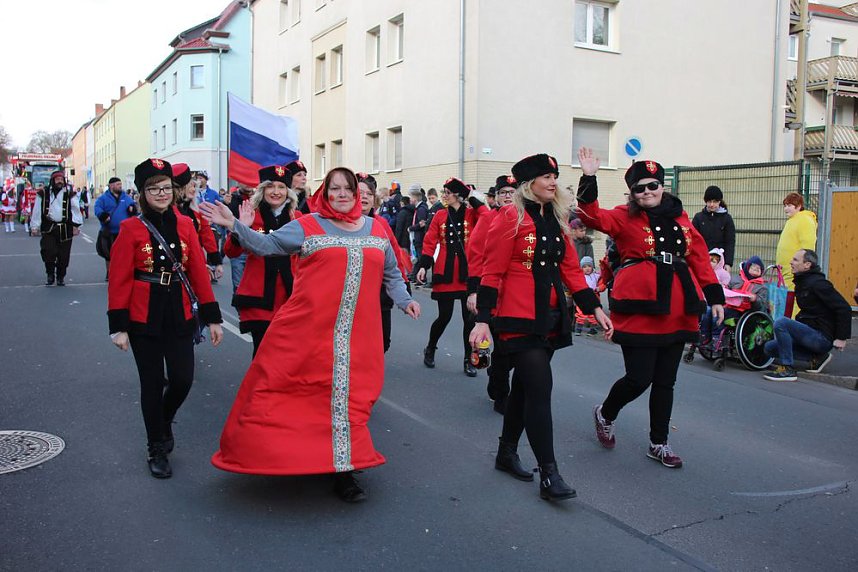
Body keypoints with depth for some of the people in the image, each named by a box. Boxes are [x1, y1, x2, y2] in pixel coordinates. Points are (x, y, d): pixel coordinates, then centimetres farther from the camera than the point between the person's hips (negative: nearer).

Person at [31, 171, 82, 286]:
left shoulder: (69, 194, 4)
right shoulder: (44, 194, 6)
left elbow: (75, 210, 2)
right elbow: (37, 211, 8)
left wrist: (75, 226, -4)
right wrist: (35, 227, 5)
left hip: (65, 229, 0)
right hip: (48, 228, 0)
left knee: (64, 255, 2)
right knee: (48, 252, -10)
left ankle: (60, 277, 19)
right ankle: (50, 275, 8)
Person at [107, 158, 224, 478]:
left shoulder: (185, 224, 3)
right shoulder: (131, 228, -5)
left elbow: (199, 272, 3)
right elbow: (119, 280, -6)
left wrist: (212, 318, 2)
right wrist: (118, 327, -10)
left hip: (180, 316, 2)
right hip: (144, 318, -2)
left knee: (182, 380, 0)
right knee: (152, 383, 5)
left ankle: (164, 422, 33)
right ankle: (157, 449, 23)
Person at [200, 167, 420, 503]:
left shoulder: (377, 230, 14)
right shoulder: (307, 226, 3)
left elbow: (390, 273, 21)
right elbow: (266, 245, 2)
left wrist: (404, 300, 9)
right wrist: (235, 226, -10)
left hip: (357, 336, 3)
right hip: (307, 330, -2)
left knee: (349, 396, 4)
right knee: (279, 382, 0)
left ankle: (343, 469, 15)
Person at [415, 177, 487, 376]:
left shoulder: (472, 214, 2)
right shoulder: (440, 216, 5)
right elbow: (429, 243, 3)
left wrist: (473, 199, -11)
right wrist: (423, 266, -7)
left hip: (467, 274, 0)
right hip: (445, 275, 0)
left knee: (470, 318, 1)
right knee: (444, 316, 4)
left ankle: (468, 360, 15)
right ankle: (430, 350, 29)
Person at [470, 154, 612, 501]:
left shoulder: (556, 221, 13)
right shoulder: (511, 217, -9)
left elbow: (571, 269, 14)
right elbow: (492, 272, -11)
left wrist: (594, 308, 6)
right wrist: (482, 320, -16)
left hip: (551, 318, 7)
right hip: (519, 319, -7)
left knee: (524, 387, 15)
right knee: (539, 388, -10)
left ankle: (507, 454, 30)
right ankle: (549, 474, -5)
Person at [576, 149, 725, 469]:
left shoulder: (679, 218, 12)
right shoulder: (624, 217, 0)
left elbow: (699, 256, 13)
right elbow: (593, 216, -18)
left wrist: (714, 296, 8)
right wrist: (589, 178, -29)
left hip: (677, 310, 5)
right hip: (639, 308, -5)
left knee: (665, 381, 11)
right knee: (639, 379, -6)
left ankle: (659, 444, 25)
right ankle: (604, 415, 25)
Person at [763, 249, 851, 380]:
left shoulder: (817, 283, -16)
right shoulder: (802, 282, 14)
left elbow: (844, 308, -19)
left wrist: (842, 337, -19)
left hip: (822, 337, -10)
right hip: (810, 333, 10)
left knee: (781, 322, -28)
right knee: (770, 348, 5)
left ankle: (787, 369, -22)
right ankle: (817, 357, 5)